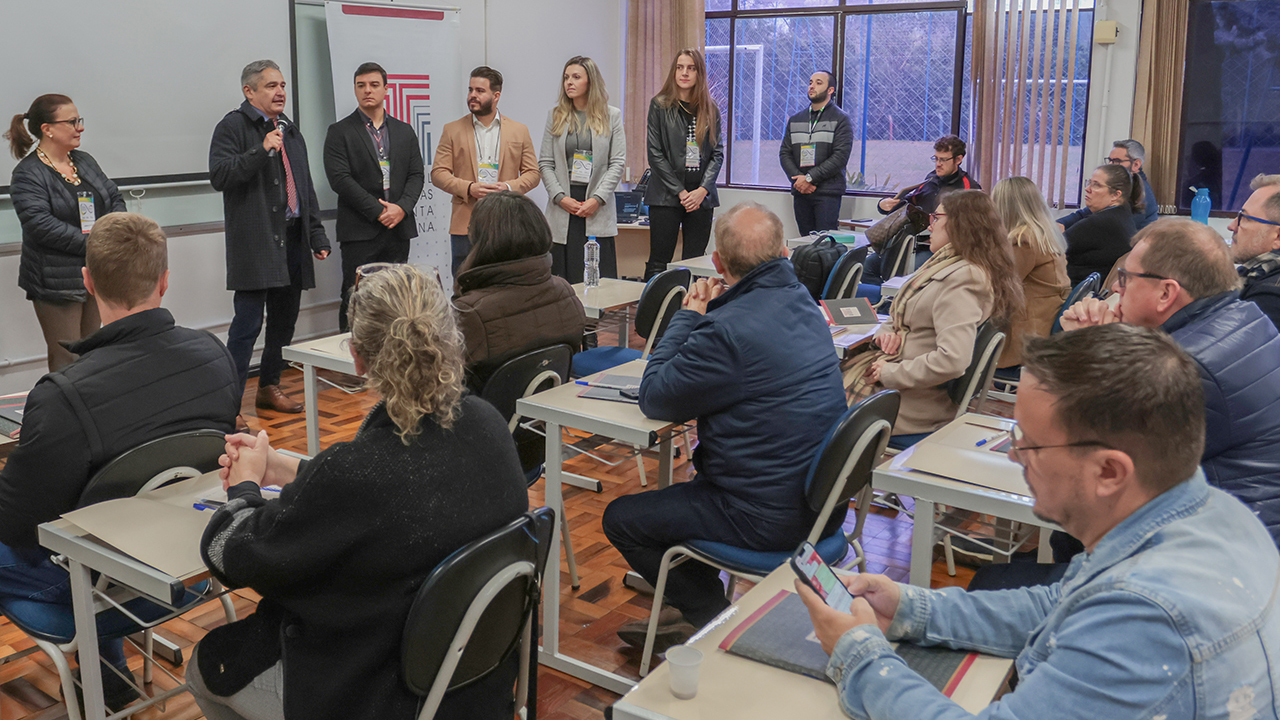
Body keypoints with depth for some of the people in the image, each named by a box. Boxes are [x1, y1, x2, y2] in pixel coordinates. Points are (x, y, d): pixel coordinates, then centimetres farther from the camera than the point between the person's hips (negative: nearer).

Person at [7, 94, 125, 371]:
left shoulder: (85, 161, 11)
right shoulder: (28, 174, -11)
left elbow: (115, 199, 11)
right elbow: (40, 224, -22)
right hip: (57, 282, -7)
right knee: (67, 361, -2)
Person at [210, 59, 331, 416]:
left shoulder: (291, 131, 20)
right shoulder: (233, 126, -2)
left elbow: (306, 188, 23)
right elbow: (219, 176, -15)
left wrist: (317, 235, 17)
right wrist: (261, 151, -22)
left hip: (293, 239, 8)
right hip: (255, 243, -7)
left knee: (285, 319, 13)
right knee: (248, 322, -9)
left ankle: (269, 386, 27)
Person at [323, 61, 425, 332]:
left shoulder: (405, 131, 15)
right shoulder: (340, 132, 2)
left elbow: (416, 175, 10)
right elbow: (340, 178, -8)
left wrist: (401, 208, -9)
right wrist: (378, 211, -13)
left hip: (399, 228, 4)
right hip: (360, 230, -4)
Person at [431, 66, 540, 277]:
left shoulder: (519, 131, 10)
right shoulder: (452, 130, 9)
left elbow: (532, 173, 8)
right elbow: (438, 173, 3)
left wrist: (509, 187, -11)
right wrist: (469, 188, -13)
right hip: (465, 226, 0)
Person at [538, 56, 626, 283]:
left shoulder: (612, 116, 7)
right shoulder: (555, 115, 11)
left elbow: (618, 162, 1)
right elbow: (545, 163, 8)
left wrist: (597, 199, -10)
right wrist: (560, 197, -7)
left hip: (598, 211, -1)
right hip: (563, 210, 1)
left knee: (600, 281, -4)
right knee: (563, 281, 0)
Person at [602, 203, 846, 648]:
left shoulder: (728, 328, -27)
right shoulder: (801, 302, 3)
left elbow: (654, 397, -14)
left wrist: (689, 316, -6)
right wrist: (706, 315, -1)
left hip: (769, 518, -9)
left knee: (621, 519, 6)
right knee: (696, 484, 33)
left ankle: (717, 620, 16)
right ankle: (689, 606, 38)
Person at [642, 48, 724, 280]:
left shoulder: (710, 109, 11)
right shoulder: (660, 105, 3)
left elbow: (717, 153, 7)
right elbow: (655, 154, -3)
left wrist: (702, 189, -8)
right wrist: (680, 191, -10)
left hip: (701, 198, 3)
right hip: (666, 197, -3)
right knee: (659, 263, -4)